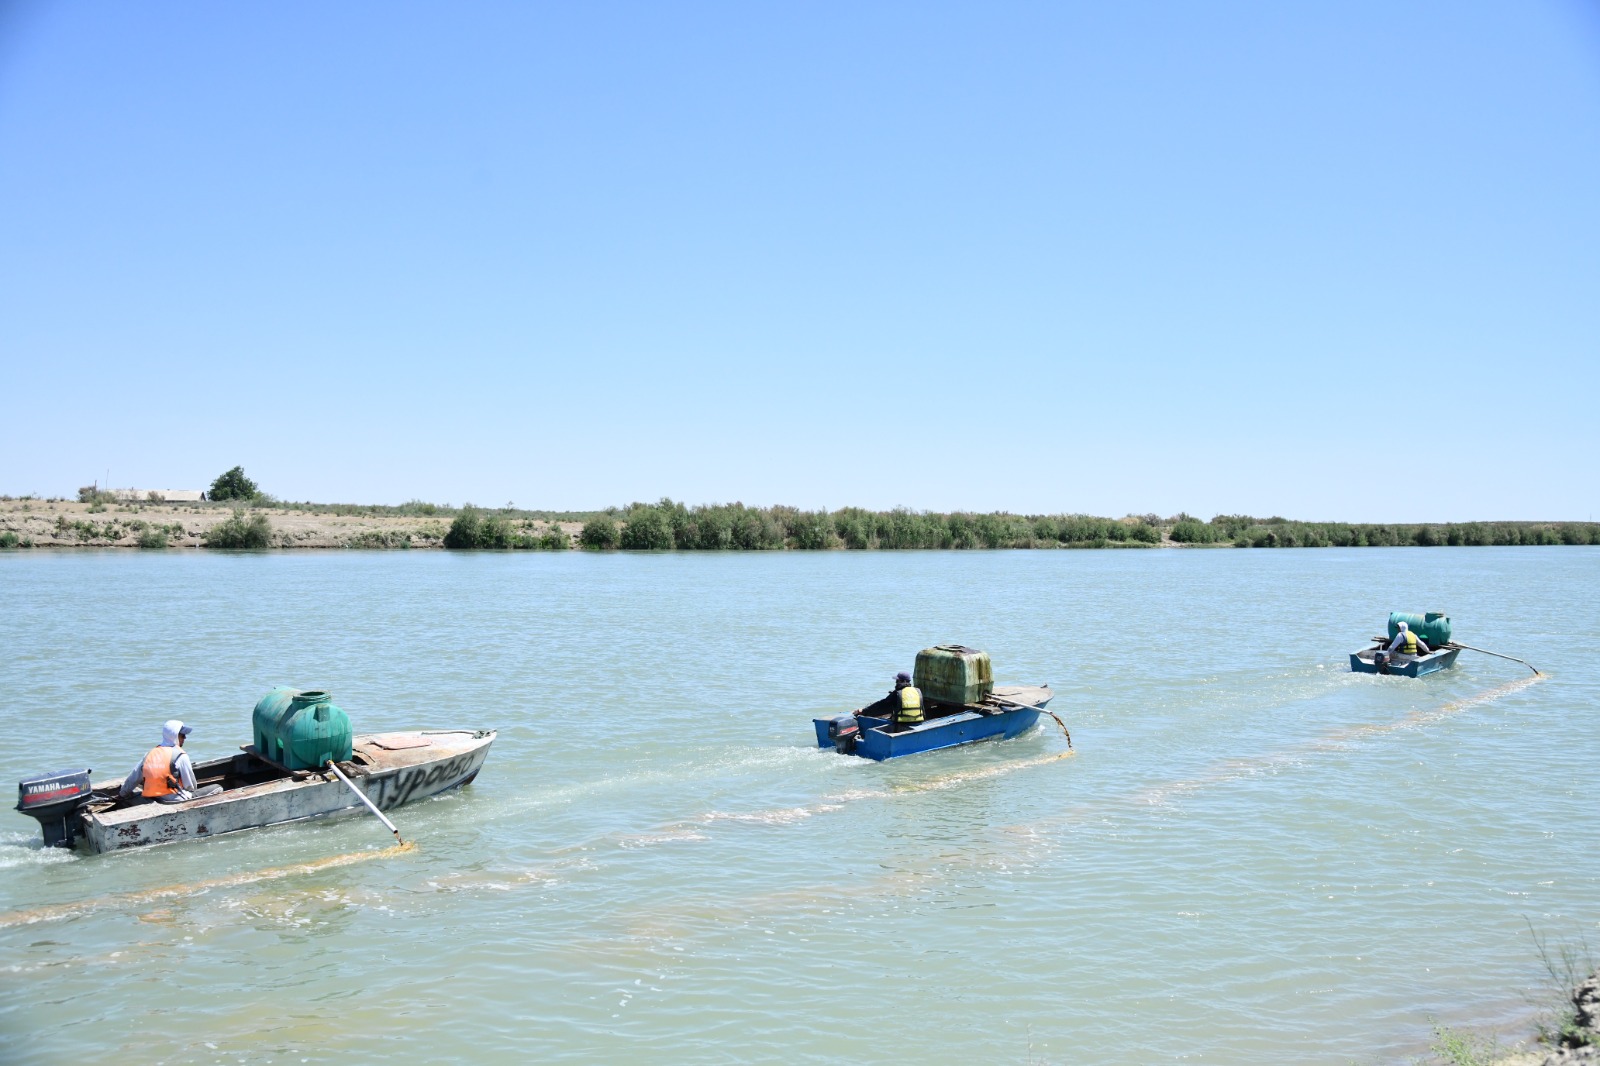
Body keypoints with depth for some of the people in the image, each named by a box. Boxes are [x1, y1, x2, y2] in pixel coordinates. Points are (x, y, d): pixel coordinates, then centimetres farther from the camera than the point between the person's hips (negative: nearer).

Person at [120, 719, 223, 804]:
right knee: (218, 788, -4)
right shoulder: (180, 755, -11)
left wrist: (124, 792, 33)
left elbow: (133, 778, 15)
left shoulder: (150, 754, 8)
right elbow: (191, 786, -6)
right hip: (176, 800, -8)